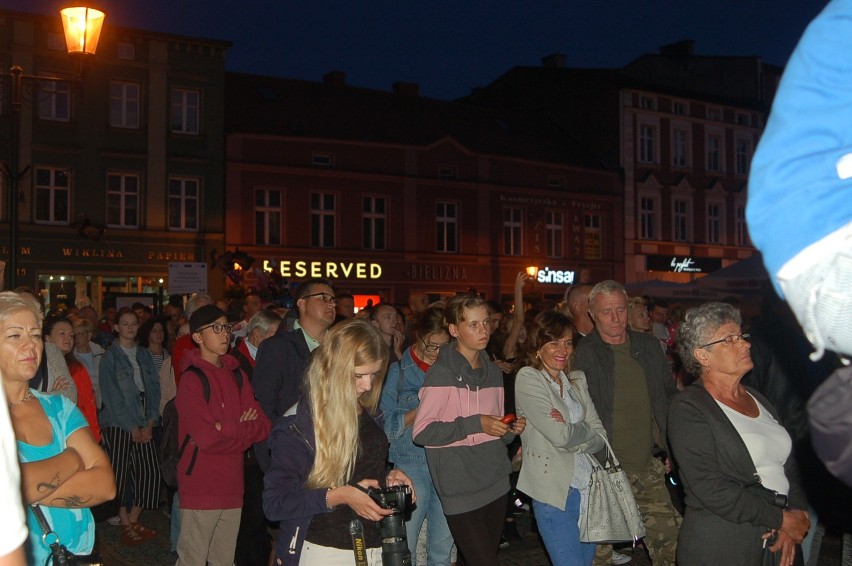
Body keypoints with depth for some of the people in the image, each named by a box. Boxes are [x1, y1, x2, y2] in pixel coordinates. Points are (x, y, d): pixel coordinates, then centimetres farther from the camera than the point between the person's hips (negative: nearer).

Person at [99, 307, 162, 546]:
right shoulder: (109, 357, -2)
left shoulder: (144, 355, 13)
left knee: (150, 470, -1)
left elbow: (153, 389, 9)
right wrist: (132, 427, -10)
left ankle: (134, 520, 13)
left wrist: (150, 422, -3)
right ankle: (125, 524, 9)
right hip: (118, 424, -4)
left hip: (144, 423, 5)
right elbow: (112, 396, -7)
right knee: (120, 472, -3)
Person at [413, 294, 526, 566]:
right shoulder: (442, 373, -10)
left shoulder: (493, 371, 13)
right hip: (461, 491, -7)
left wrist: (511, 430, 1)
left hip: (496, 485, 7)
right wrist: (475, 424, -18)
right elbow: (422, 432, -15)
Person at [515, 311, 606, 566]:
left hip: (588, 488, 6)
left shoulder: (578, 380, 9)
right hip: (555, 492, -6)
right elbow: (559, 435, -18)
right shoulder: (528, 378, -9)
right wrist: (584, 429, 0)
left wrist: (570, 432, -14)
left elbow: (599, 438, 4)